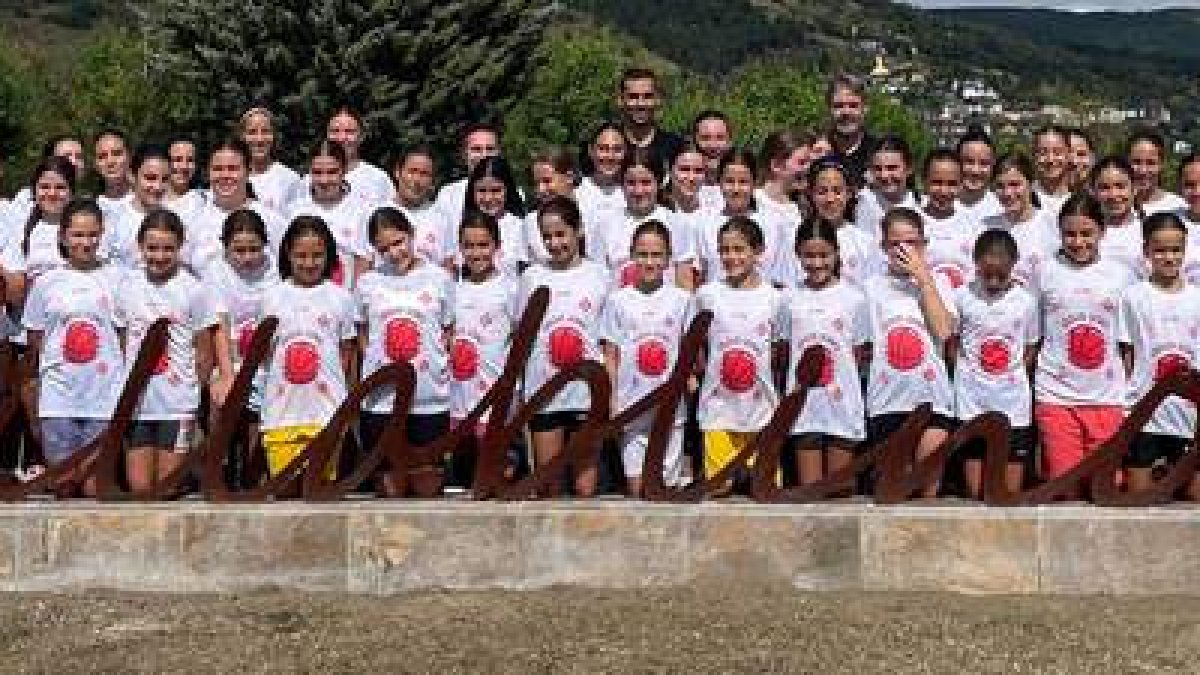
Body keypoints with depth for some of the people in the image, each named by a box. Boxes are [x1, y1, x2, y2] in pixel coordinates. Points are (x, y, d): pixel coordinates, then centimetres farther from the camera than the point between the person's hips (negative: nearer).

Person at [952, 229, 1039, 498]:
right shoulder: (962, 297, -2)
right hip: (973, 402, 0)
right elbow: (951, 341, 7)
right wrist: (965, 367, -5)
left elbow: (1031, 350, 8)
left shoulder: (1025, 301, 0)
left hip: (1013, 402, 0)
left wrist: (1015, 370, -5)